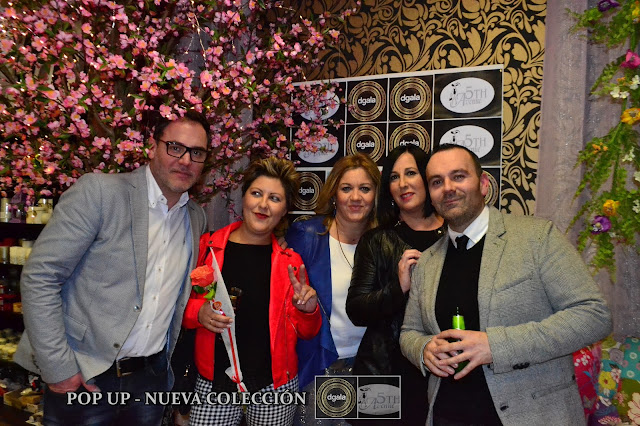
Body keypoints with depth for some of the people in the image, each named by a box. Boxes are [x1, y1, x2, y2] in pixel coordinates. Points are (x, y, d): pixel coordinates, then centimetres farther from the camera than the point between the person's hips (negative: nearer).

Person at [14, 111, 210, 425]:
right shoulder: (98, 191, -13)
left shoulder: (197, 218, 5)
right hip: (83, 376, -4)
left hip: (152, 376, 5)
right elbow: (39, 278, -14)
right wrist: (58, 368, -15)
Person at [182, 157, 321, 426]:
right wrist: (198, 312, -16)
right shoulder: (207, 247, -3)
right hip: (215, 383, 0)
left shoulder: (289, 261, 0)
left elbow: (306, 332, 6)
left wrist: (308, 309, -14)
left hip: (275, 385, 1)